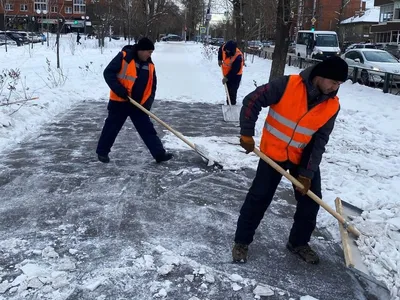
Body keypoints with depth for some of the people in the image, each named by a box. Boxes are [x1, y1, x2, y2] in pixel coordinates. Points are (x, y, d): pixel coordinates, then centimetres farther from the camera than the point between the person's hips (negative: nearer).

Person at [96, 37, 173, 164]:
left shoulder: (150, 65, 5)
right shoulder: (124, 57, -13)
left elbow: (152, 86, 11)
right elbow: (108, 73, -14)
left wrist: (148, 102, -2)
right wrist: (119, 89, -23)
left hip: (139, 104, 5)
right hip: (119, 102, -5)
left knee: (147, 129, 3)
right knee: (111, 127, 8)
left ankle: (159, 154, 4)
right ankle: (102, 152, 25)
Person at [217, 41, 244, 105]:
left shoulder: (238, 57, -34)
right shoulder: (224, 47, -16)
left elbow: (234, 70, -30)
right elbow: (220, 50, 11)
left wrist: (227, 77, -28)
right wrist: (220, 59, 2)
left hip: (235, 75, -7)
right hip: (227, 73, 7)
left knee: (232, 91, -12)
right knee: (228, 90, 18)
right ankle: (228, 103, 32)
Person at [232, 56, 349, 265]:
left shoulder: (332, 106, -10)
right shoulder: (288, 85, -22)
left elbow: (319, 140, -8)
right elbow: (253, 100, -17)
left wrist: (307, 172, -12)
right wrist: (247, 134, -20)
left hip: (304, 156, 4)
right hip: (273, 151, -4)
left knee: (310, 199, 6)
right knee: (259, 197, -2)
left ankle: (298, 242, 28)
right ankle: (242, 242, 14)